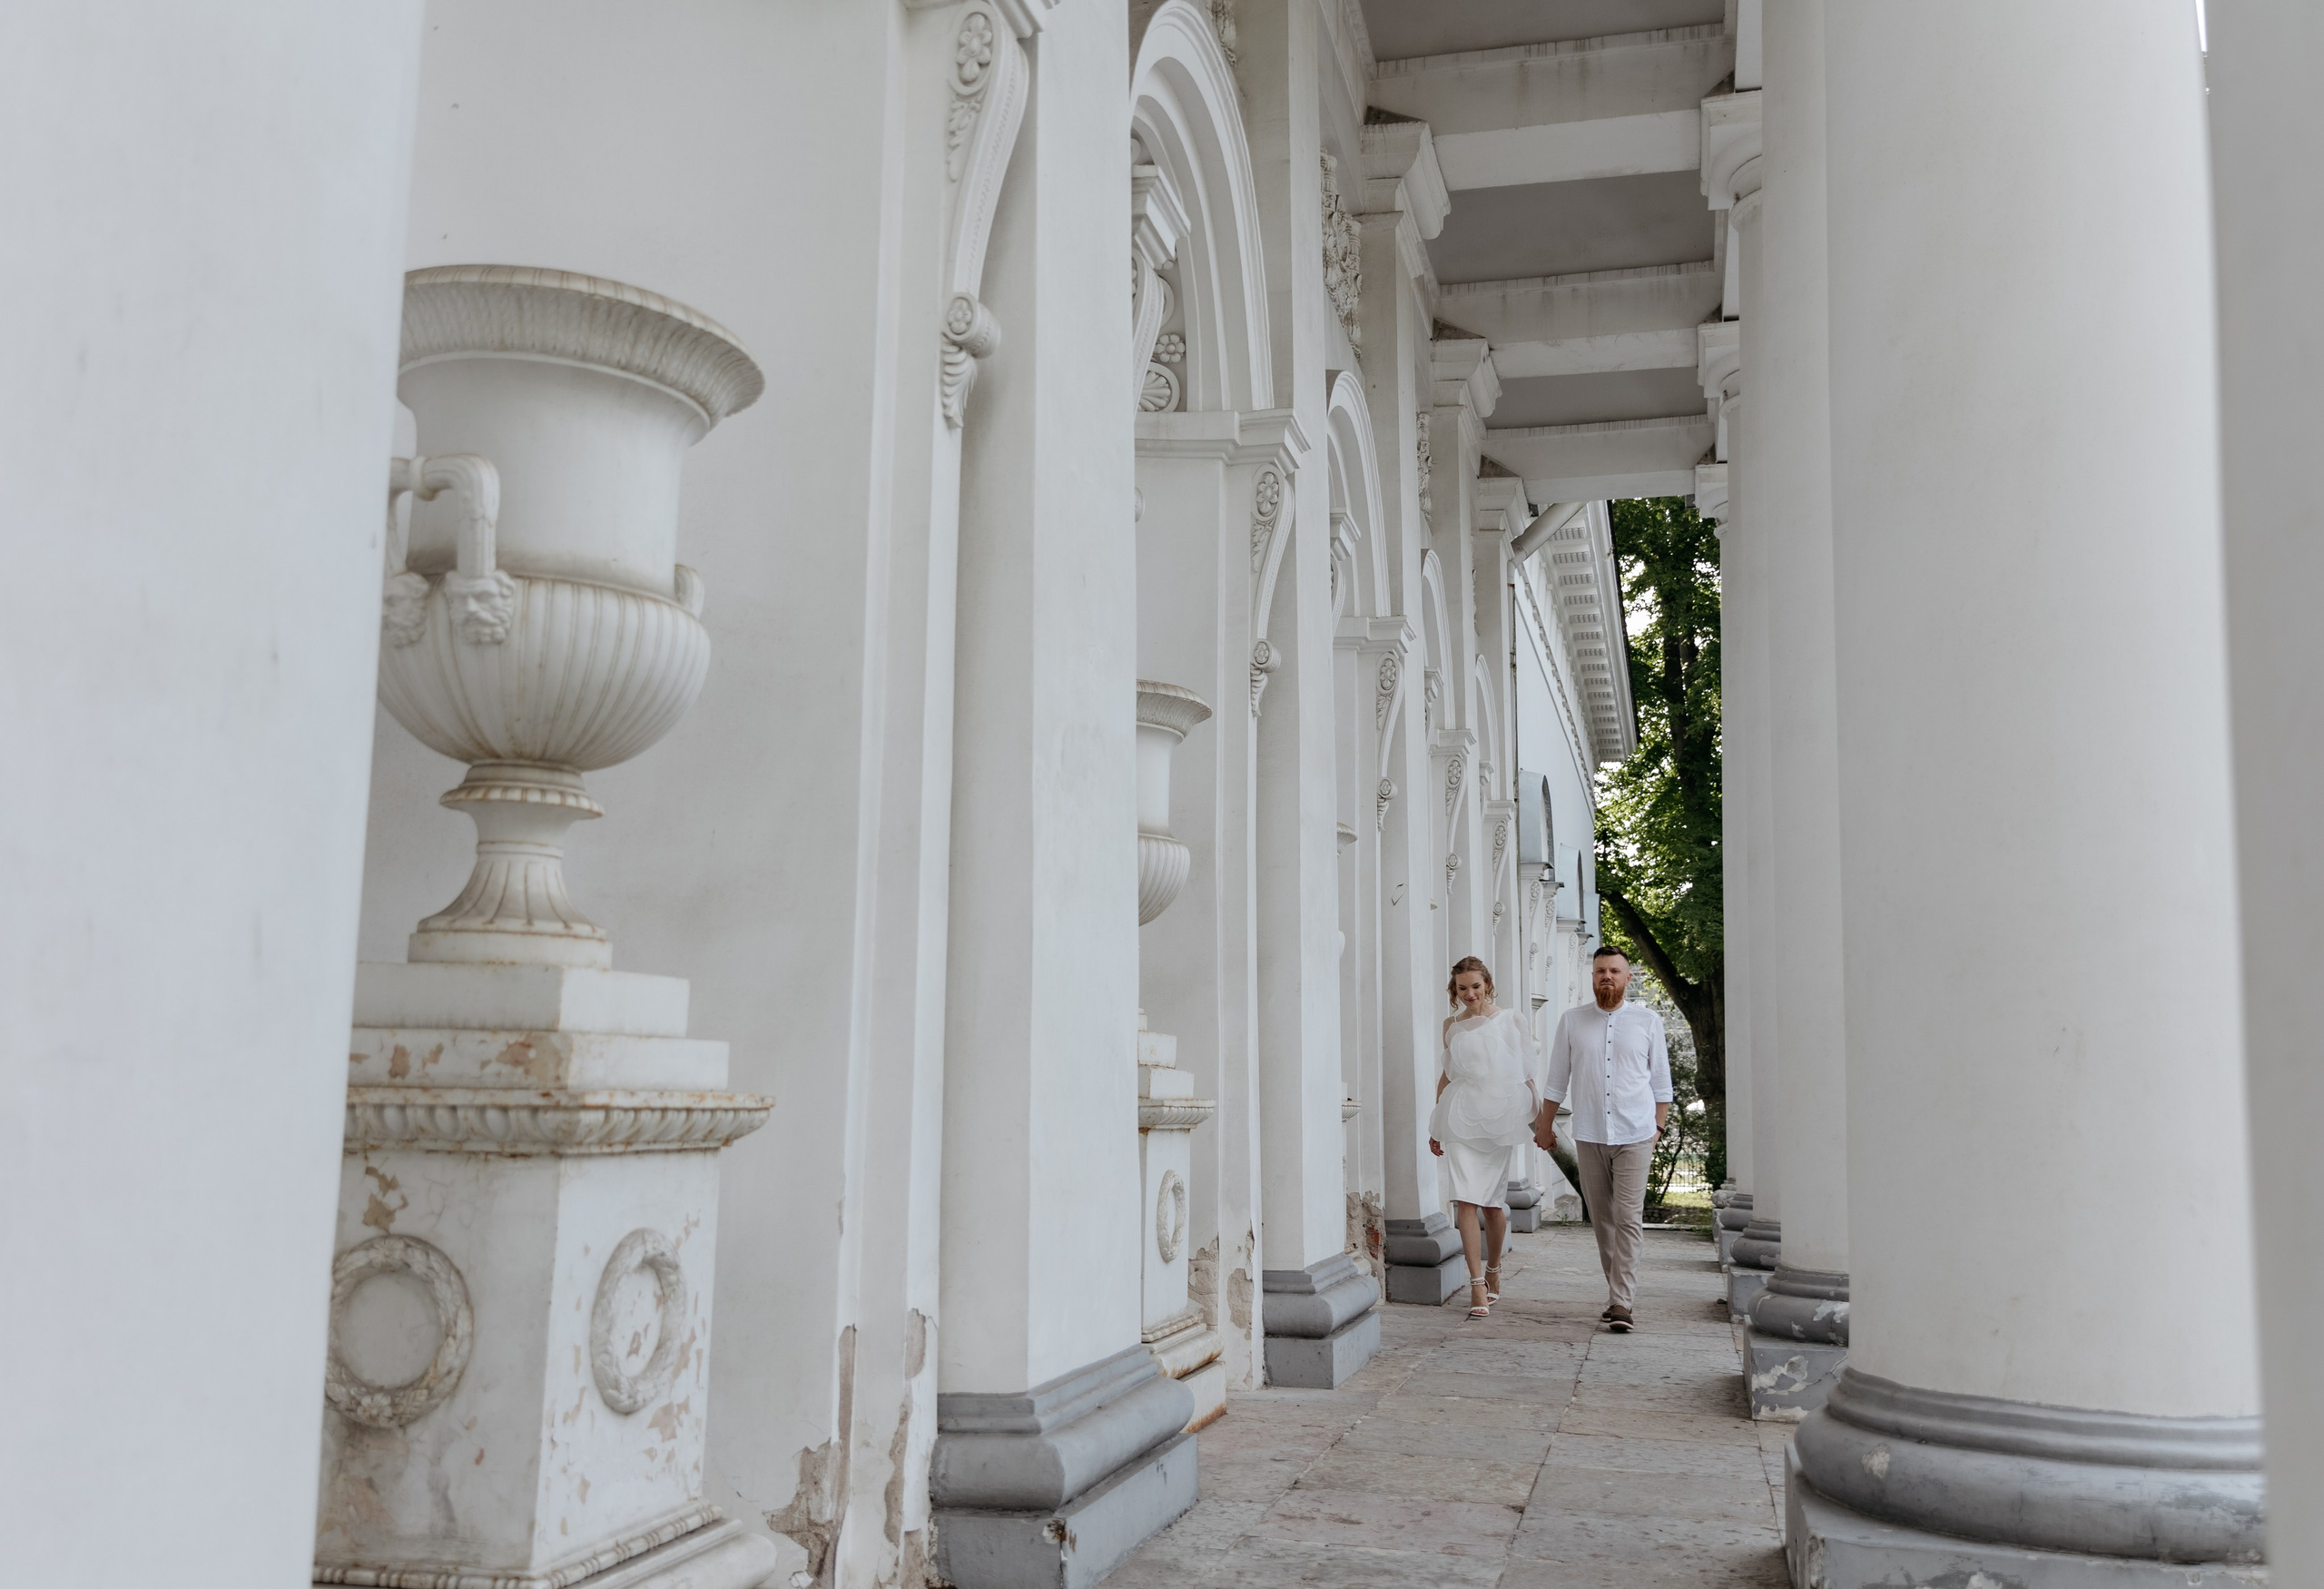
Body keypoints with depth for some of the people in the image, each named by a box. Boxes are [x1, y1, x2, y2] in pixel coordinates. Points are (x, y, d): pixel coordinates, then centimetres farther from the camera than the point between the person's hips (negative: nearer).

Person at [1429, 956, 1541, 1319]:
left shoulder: (1511, 1021, 3)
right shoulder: (1452, 1025, 11)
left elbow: (1526, 1072, 5)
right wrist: (1436, 1125, 20)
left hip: (1498, 1116, -1)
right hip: (1460, 1117, 1)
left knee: (1493, 1202, 6)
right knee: (1466, 1198, -11)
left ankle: (1493, 1270, 29)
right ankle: (1477, 1284, -12)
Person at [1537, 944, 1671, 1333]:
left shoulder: (1648, 1021, 5)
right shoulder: (1572, 1021, 7)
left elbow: (1660, 1081, 11)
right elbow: (1557, 1078, 13)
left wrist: (1658, 1126, 6)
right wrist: (1545, 1124, 14)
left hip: (1634, 1136, -2)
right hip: (1589, 1136, 2)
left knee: (1628, 1219, -8)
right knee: (1602, 1220, 6)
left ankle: (1622, 1303, -8)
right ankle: (1619, 1293, 17)